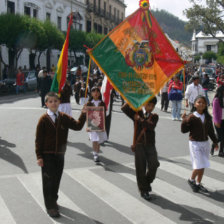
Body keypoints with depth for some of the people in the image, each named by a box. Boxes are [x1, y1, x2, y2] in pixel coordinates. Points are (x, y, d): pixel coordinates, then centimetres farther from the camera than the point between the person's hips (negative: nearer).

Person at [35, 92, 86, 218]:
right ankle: (50, 206, 9)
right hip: (47, 155, -4)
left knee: (57, 179, 15)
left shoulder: (64, 118, 2)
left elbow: (78, 126, -5)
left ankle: (53, 200, 35)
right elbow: (39, 139, -8)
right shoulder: (44, 119, -9)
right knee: (49, 180, 0)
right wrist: (39, 156, -11)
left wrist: (83, 114, -18)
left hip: (60, 154, 4)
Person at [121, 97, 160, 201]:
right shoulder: (137, 113, 3)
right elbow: (124, 108, -11)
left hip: (150, 144, 1)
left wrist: (140, 120, -16)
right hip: (139, 144, -1)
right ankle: (143, 190, 14)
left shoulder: (154, 116, 6)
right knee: (141, 168, 1)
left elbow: (151, 126, -14)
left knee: (154, 164, -13)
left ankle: (148, 182, 16)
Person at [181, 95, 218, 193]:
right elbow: (184, 130, -13)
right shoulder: (191, 117, -12)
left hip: (205, 143, 6)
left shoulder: (207, 117, 4)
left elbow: (211, 131, 14)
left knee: (203, 165, 11)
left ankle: (198, 183, 26)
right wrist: (184, 120, -27)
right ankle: (191, 180, 17)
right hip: (195, 143, -6)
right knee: (199, 165, -8)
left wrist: (215, 142, 17)